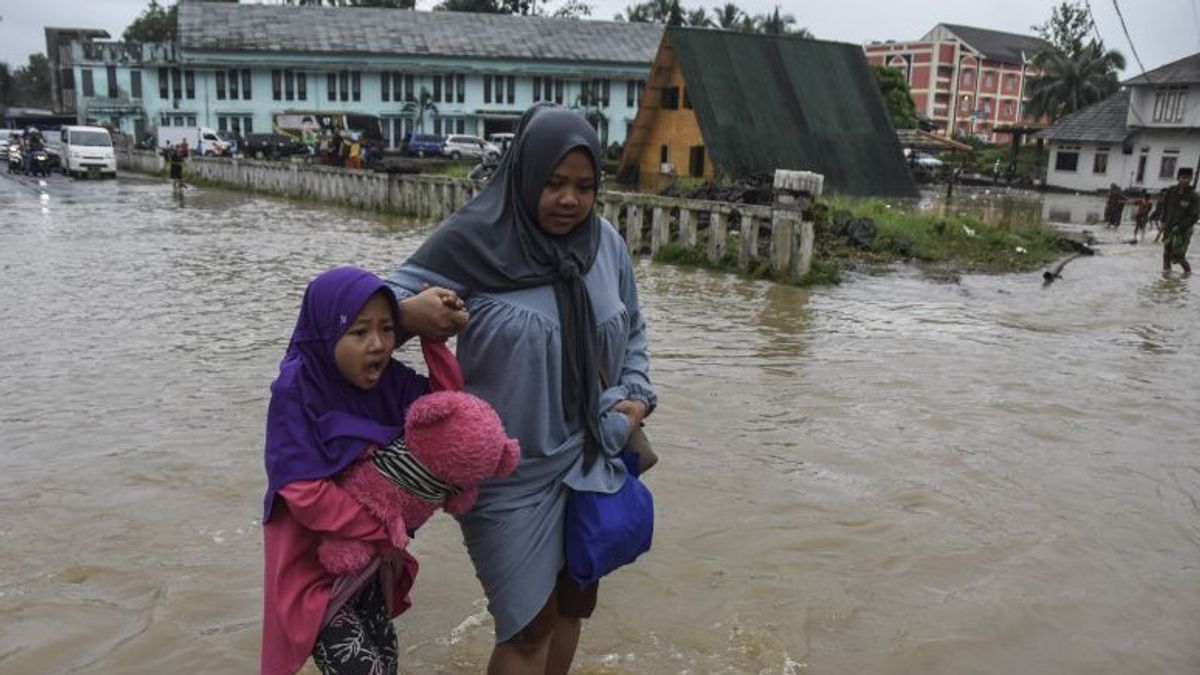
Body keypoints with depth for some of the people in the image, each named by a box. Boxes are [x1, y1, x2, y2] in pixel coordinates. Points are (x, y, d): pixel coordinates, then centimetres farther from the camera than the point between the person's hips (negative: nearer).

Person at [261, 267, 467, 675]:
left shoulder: (388, 379, -5)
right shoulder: (296, 391, -22)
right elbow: (305, 494, -26)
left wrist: (435, 335, -24)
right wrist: (383, 534, -19)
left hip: (369, 555, 6)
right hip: (314, 561, -6)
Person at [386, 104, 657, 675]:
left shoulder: (606, 244, 0)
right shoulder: (474, 241, -14)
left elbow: (631, 332, 14)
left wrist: (637, 394, -1)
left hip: (588, 458, 5)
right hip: (511, 470, -4)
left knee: (574, 601, 18)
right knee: (530, 624, 2)